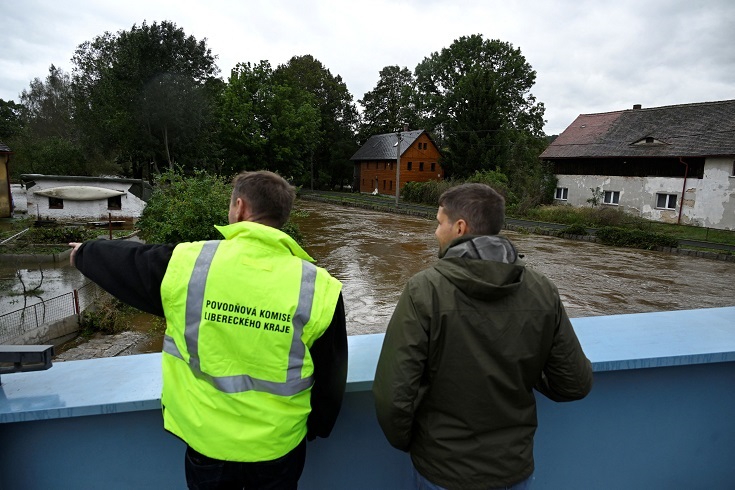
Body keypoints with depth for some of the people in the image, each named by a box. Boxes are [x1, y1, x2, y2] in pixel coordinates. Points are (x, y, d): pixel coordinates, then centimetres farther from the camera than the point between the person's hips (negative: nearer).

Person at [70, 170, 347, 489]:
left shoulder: (186, 264, -17)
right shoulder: (316, 287, -18)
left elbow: (122, 262, 4)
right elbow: (330, 376, -8)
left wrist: (84, 253, 27)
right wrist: (316, 426, 12)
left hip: (206, 439, 1)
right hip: (278, 445, 0)